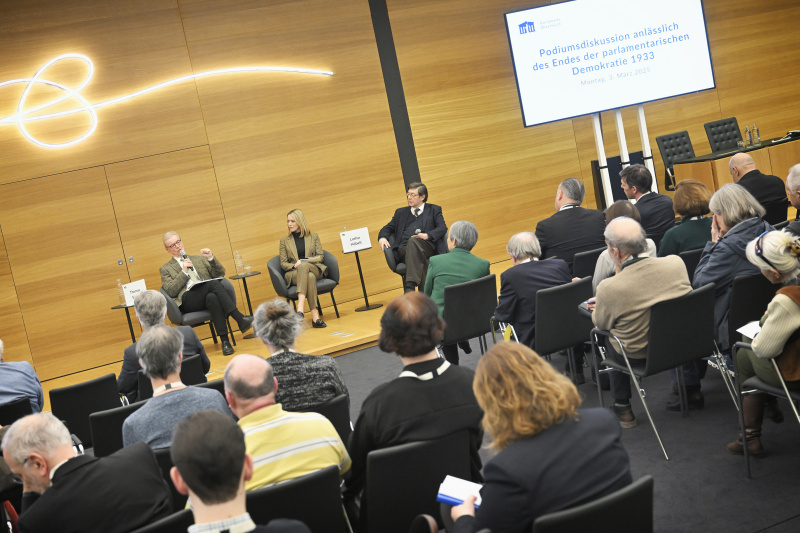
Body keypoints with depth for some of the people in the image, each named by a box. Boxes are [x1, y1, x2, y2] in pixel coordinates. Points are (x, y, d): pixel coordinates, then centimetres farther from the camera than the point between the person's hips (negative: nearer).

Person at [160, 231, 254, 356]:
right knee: (214, 283, -34)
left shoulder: (199, 259, 32)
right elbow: (170, 291, 4)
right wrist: (183, 272, -2)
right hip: (187, 301, -3)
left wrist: (211, 258, 4)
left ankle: (225, 340, -44)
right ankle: (240, 319, -43)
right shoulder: (166, 269, 22)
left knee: (212, 297, -38)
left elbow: (220, 274, 20)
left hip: (206, 296, 3)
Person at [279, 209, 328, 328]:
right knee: (310, 277, -37)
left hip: (315, 270, 0)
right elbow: (283, 263, 10)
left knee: (303, 266, -38)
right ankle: (315, 316, -51)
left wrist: (304, 261, -10)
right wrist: (294, 266, -13)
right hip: (293, 274, 0)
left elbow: (320, 256, 7)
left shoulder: (313, 237, 16)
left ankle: (300, 308, -53)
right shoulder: (284, 241, 16)